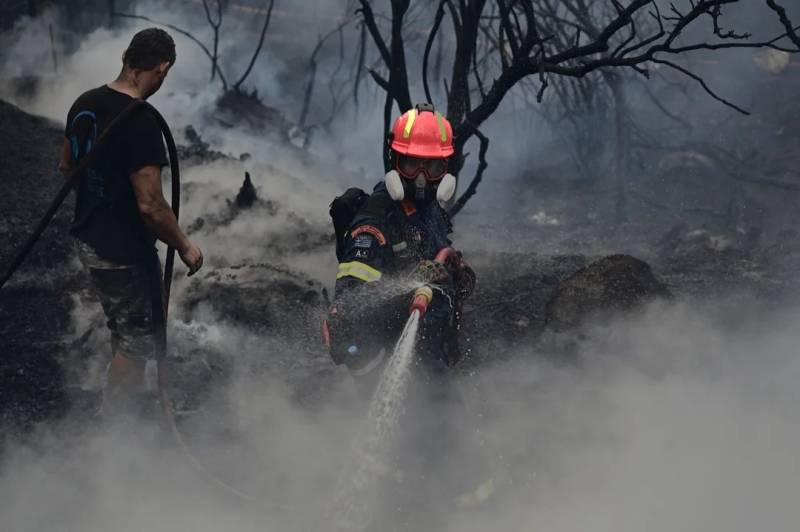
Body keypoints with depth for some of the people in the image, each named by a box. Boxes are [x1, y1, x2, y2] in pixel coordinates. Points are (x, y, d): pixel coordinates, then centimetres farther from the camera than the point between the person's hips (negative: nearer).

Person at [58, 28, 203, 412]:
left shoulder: (85, 104, -1)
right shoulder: (141, 122, -27)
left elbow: (66, 166, 16)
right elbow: (150, 206, -26)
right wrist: (184, 247, -11)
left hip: (88, 239, 9)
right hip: (125, 252, -9)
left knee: (124, 330, 26)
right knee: (139, 340, 7)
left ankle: (117, 409, 40)